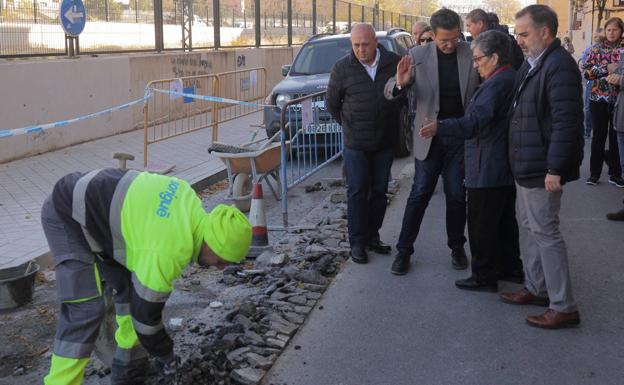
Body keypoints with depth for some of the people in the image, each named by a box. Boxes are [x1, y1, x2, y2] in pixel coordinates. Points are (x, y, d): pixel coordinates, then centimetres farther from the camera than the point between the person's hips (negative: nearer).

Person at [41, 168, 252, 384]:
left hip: (94, 204, 9)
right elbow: (145, 311, -19)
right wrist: (165, 354, -1)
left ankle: (128, 367, 20)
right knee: (86, 310, -17)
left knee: (129, 285, 10)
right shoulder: (167, 252, -31)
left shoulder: (191, 207, -5)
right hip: (67, 216, -9)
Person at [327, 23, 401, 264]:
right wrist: (349, 126, 9)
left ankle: (372, 237, 24)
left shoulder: (394, 63, -5)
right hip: (356, 145, -2)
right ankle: (357, 243, 8)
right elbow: (332, 103, 5)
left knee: (379, 191, 10)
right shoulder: (342, 68, -8)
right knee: (357, 192, 0)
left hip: (385, 142, 2)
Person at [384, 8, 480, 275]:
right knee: (419, 194, 4)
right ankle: (404, 250, 13)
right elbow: (390, 91, -9)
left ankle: (457, 248, 25)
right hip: (429, 136, -1)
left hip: (461, 136, 1)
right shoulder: (417, 55, -5)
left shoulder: (472, 55, -4)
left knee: (456, 196, 9)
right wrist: (400, 83, -33)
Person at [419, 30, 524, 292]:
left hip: (487, 170, -10)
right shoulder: (512, 79, 11)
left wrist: (440, 128, -36)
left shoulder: (497, 84, -21)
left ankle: (484, 277, 8)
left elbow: (475, 121, -31)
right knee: (505, 220, 19)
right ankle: (510, 268, 29)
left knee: (481, 225, 0)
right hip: (506, 167, 10)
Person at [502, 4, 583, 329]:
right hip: (527, 164, 10)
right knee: (532, 227, 19)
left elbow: (566, 122, -24)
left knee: (545, 232, -4)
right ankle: (537, 288, 33)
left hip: (543, 168, -10)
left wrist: (555, 168, -25)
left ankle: (563, 308, 5)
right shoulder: (532, 63, 13)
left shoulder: (559, 65, -19)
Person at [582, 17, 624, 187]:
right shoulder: (596, 49, 4)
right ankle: (594, 173, 13)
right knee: (598, 136, 5)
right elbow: (586, 71, -5)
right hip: (599, 98, 0)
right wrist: (606, 68, -15)